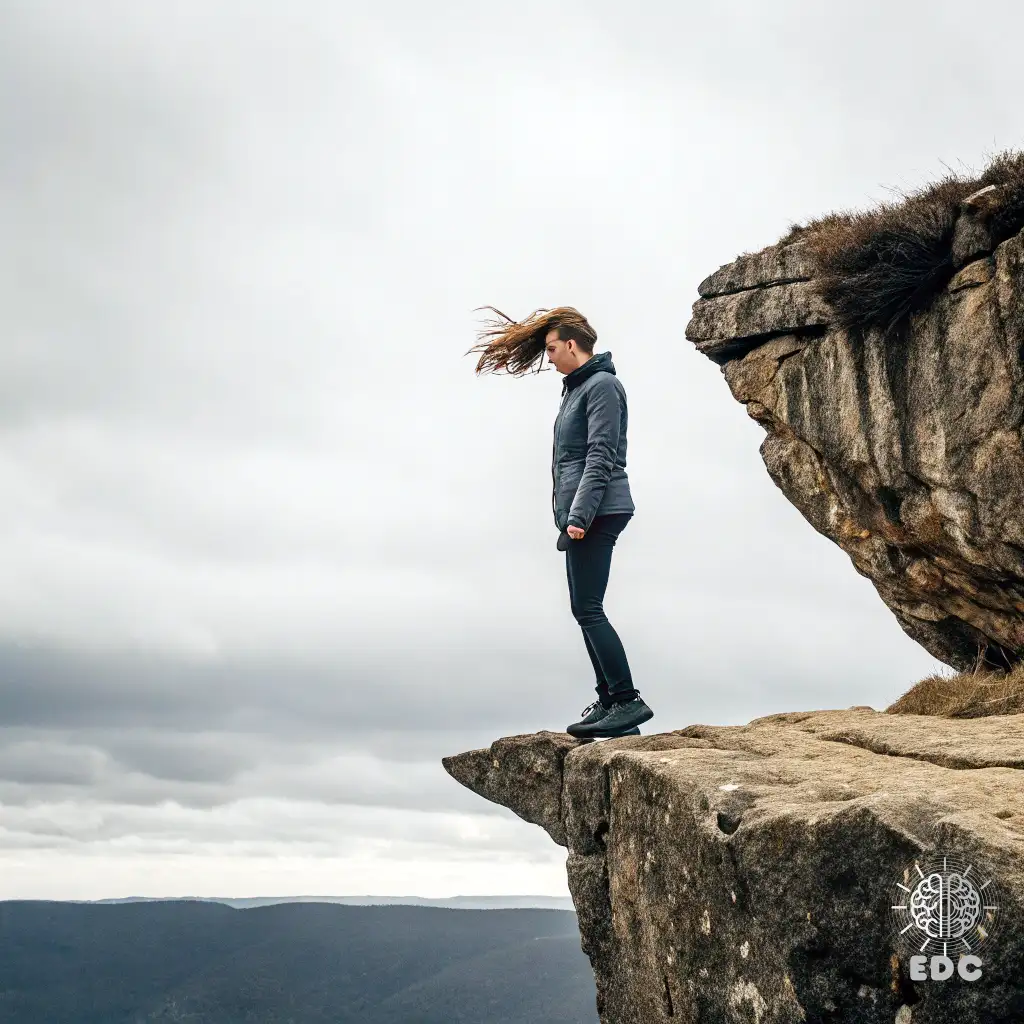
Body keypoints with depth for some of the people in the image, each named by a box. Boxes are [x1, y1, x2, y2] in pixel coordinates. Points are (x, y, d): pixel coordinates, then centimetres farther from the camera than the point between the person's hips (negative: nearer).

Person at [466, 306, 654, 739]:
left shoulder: (602, 385, -9)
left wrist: (579, 516, -23)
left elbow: (600, 458, -18)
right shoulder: (576, 387, 21)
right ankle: (608, 702, 13)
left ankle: (628, 701, -9)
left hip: (595, 513, -10)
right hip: (579, 515, 10)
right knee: (586, 610, 9)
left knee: (587, 609, -11)